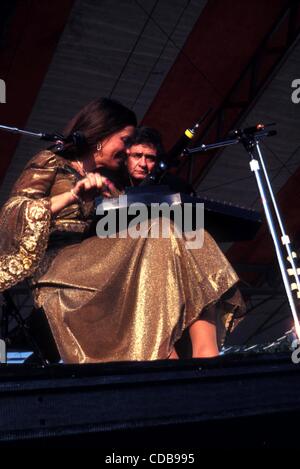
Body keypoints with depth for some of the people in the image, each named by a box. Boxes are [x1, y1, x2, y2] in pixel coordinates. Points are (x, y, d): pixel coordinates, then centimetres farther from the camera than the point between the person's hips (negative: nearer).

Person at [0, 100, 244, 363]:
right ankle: (165, 356, -32)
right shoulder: (51, 164, 7)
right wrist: (72, 196, -21)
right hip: (57, 269, -6)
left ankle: (205, 351, -34)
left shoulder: (103, 180, 26)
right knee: (159, 242, -26)